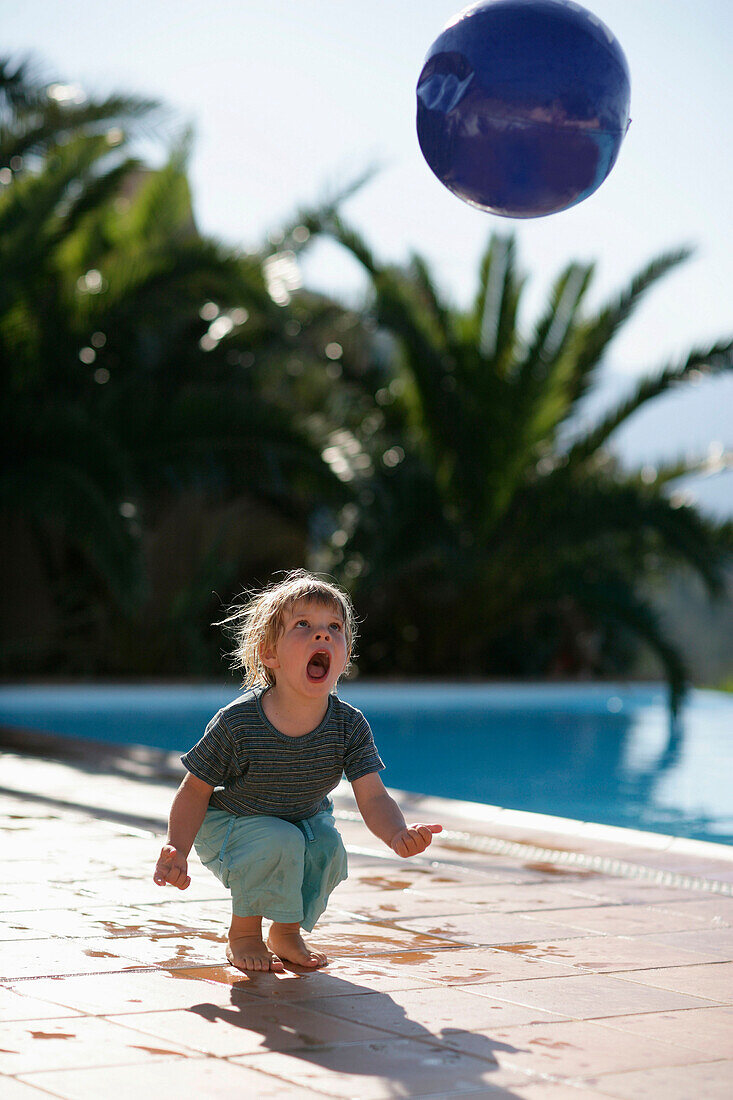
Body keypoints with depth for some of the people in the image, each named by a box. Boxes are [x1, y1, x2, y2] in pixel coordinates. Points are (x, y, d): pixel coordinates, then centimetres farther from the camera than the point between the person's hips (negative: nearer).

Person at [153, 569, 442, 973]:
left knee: (329, 848, -25)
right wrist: (176, 848, -30)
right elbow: (195, 791, -16)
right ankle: (243, 933, -4)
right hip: (230, 821, -4)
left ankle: (286, 932, 5)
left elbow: (373, 798, -24)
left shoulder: (349, 726, -20)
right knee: (279, 842, -32)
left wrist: (398, 834, -46)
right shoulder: (236, 723, -29)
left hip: (305, 821, 4)